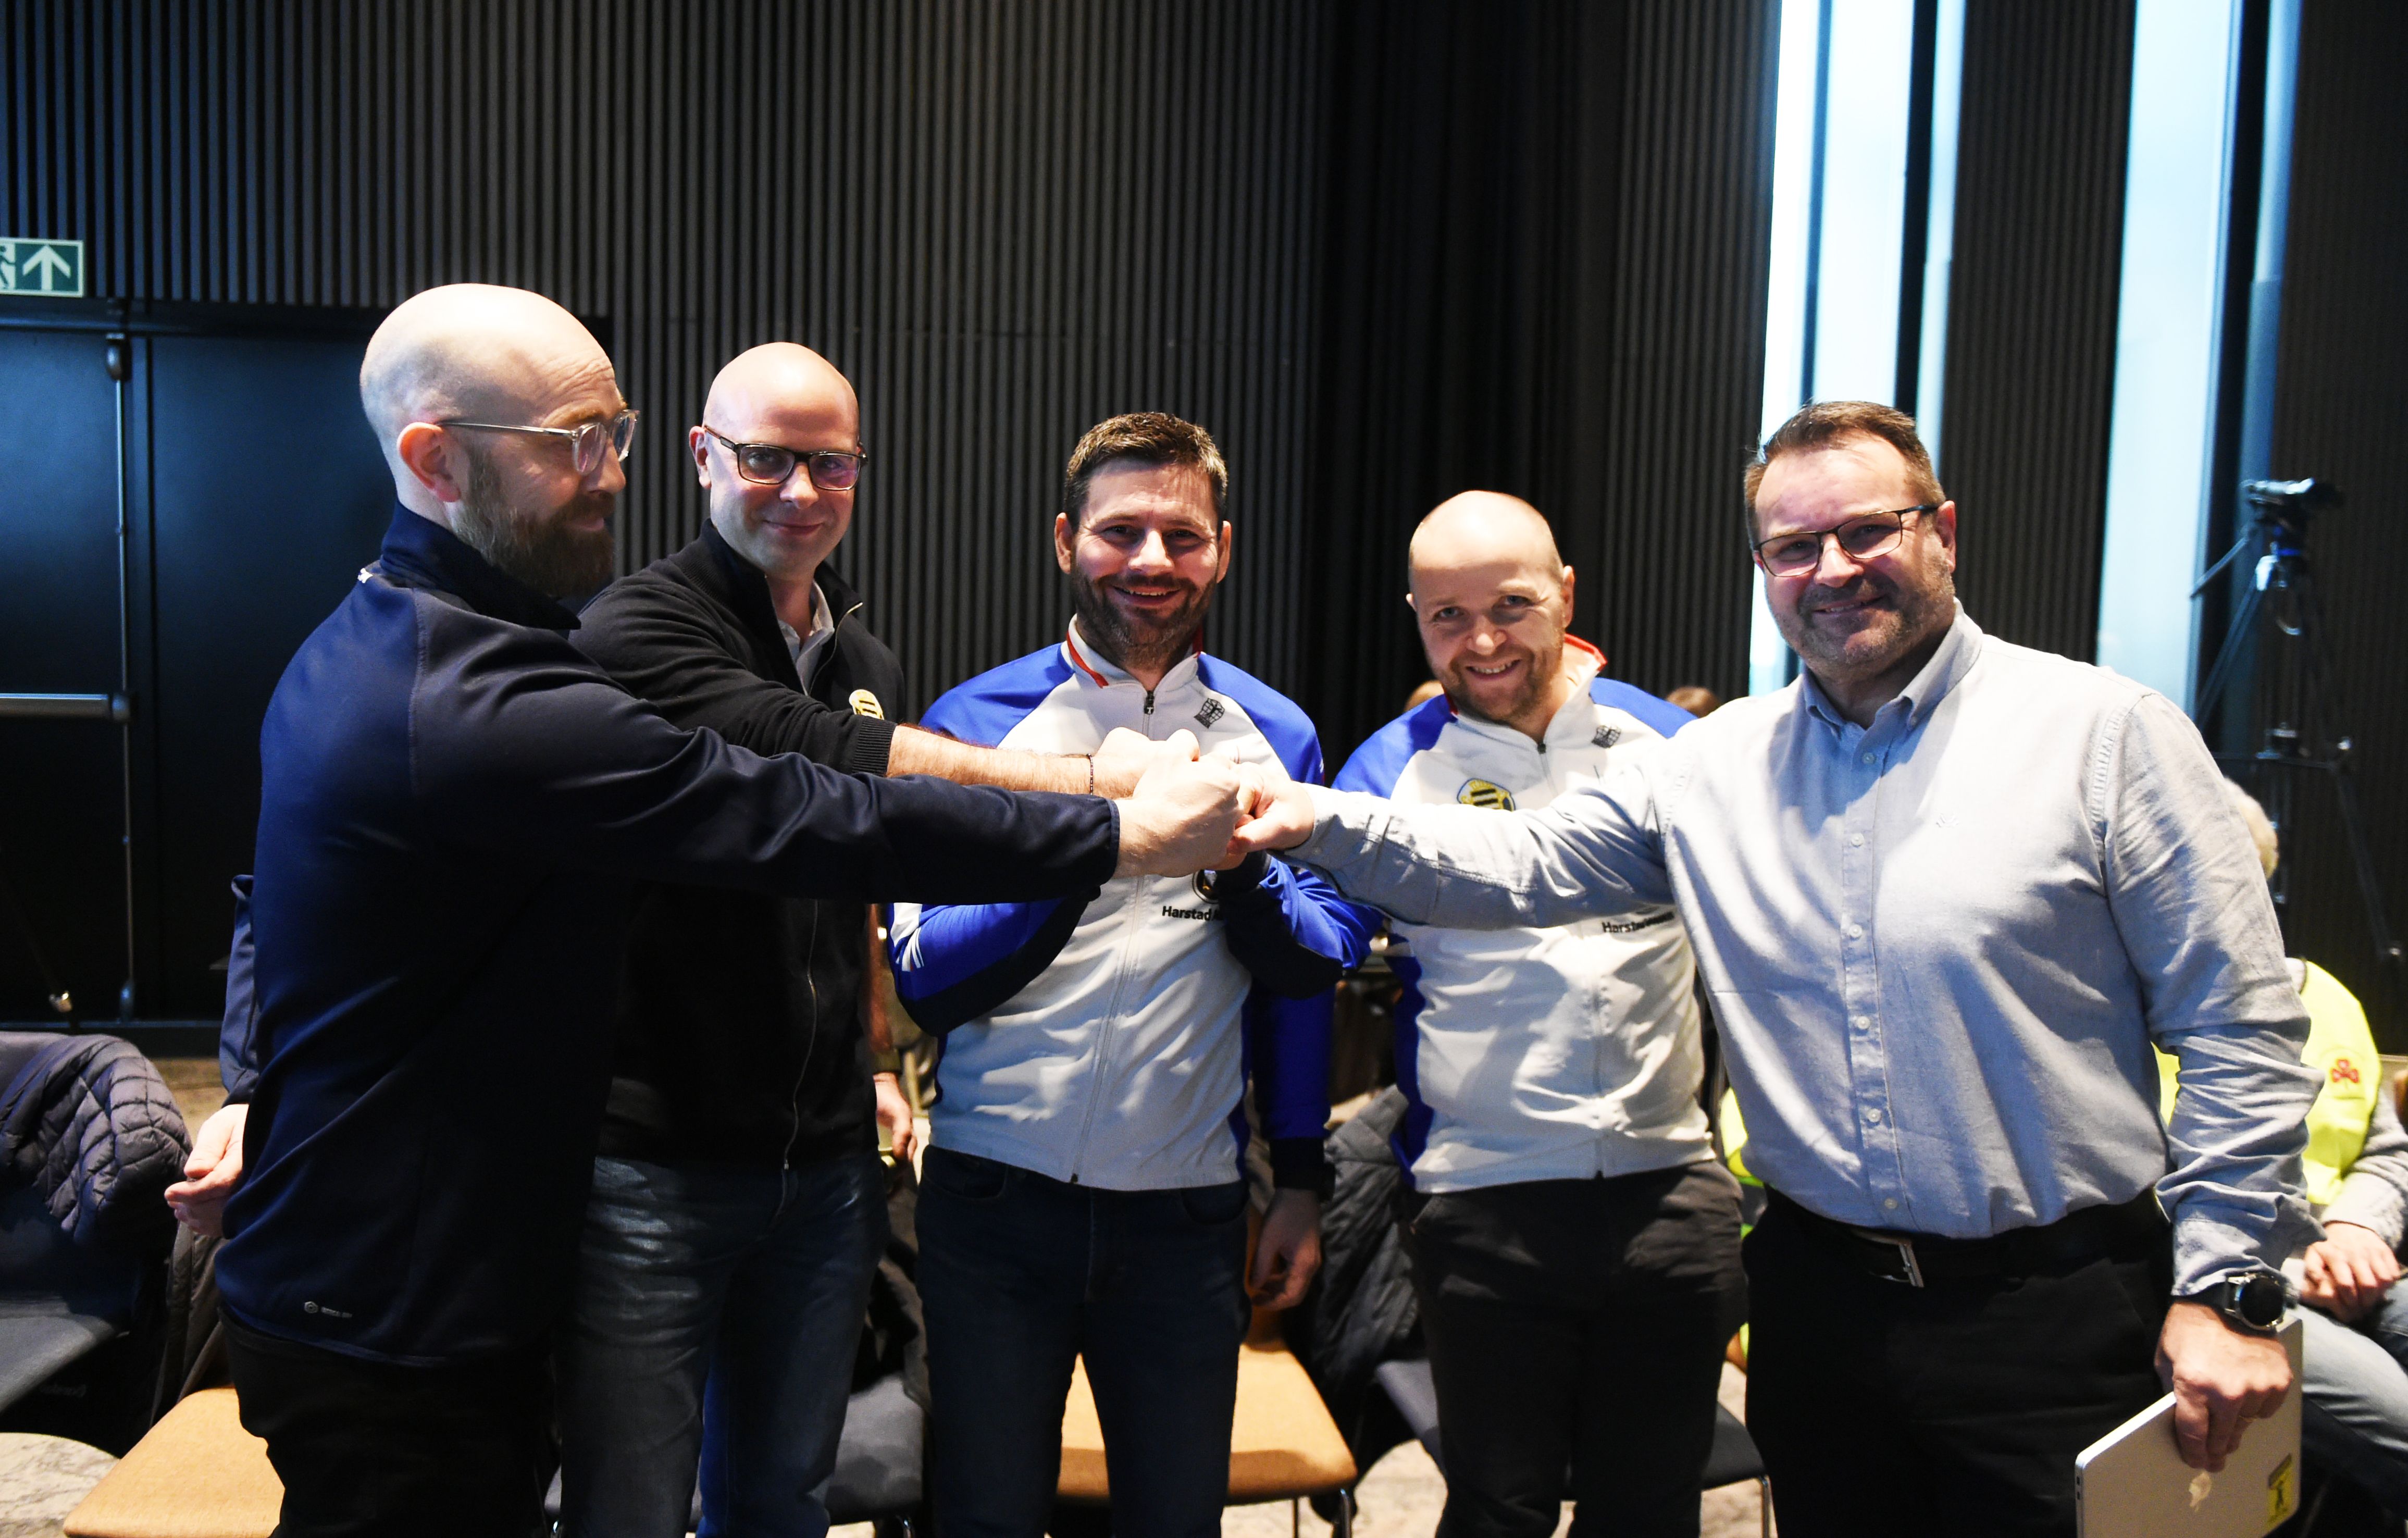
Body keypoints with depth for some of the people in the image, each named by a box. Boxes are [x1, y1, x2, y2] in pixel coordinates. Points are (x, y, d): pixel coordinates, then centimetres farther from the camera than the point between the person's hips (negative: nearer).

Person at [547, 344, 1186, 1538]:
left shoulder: (868, 665, 13)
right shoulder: (640, 626, -11)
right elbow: (808, 757, -28)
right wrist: (1091, 780, -30)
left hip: (824, 1161, 6)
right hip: (654, 1158, -6)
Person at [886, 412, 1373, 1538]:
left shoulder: (1273, 736, 4)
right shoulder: (978, 720, -3)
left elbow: (1318, 968, 7)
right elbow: (924, 977, -10)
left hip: (1187, 1214, 2)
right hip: (995, 1195, -1)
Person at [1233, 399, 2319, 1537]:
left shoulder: (2103, 731, -7)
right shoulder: (1718, 764, 4)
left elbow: (2239, 1028, -6)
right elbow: (1517, 868, 1)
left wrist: (2228, 1287, -9)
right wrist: (1326, 824, -14)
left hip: (2054, 1312, -3)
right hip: (1817, 1298, 4)